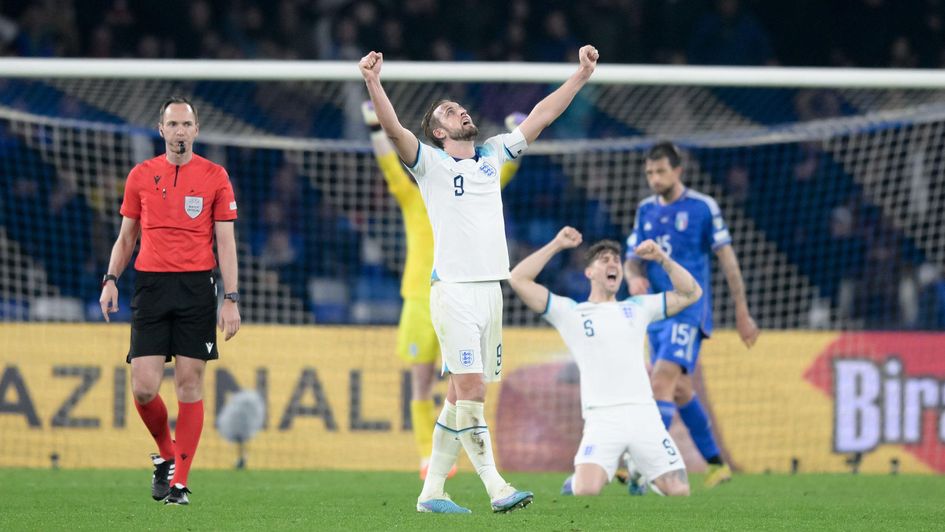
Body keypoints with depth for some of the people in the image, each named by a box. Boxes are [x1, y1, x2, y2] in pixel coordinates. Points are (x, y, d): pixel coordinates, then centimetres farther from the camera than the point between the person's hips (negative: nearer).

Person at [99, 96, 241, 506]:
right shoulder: (141, 175, 9)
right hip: (151, 284, 1)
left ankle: (179, 482, 2)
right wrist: (111, 279, 1)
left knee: (189, 384, -3)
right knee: (144, 387, -7)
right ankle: (166, 454, 20)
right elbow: (126, 237, 16)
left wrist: (231, 299, -5)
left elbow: (225, 242, 3)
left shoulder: (215, 177, 4)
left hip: (196, 288, -1)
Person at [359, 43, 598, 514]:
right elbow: (394, 129, -15)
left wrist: (582, 74, 17)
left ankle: (431, 491, 9)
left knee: (460, 397, 6)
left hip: (491, 289, 6)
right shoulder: (431, 163, 2)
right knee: (471, 390, -15)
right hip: (454, 290, -6)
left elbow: (539, 117, 20)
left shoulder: (492, 156, 18)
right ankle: (496, 488, -19)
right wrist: (373, 83, -30)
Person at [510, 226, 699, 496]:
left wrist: (662, 259, 9)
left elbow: (691, 293, 20)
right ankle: (574, 484, 13)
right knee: (586, 492, -24)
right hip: (602, 420, -3)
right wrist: (556, 245, 3)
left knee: (679, 492, -8)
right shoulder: (570, 312, 11)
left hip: (644, 414, 3)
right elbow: (519, 280, 4)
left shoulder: (637, 308, 21)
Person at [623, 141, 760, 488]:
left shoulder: (703, 207, -5)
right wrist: (634, 278, -12)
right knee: (679, 390, 12)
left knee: (662, 381, -20)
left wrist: (742, 313, -1)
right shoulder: (645, 210, 11)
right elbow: (633, 259, 13)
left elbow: (727, 260, -2)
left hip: (688, 311, -7)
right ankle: (716, 463, 24)